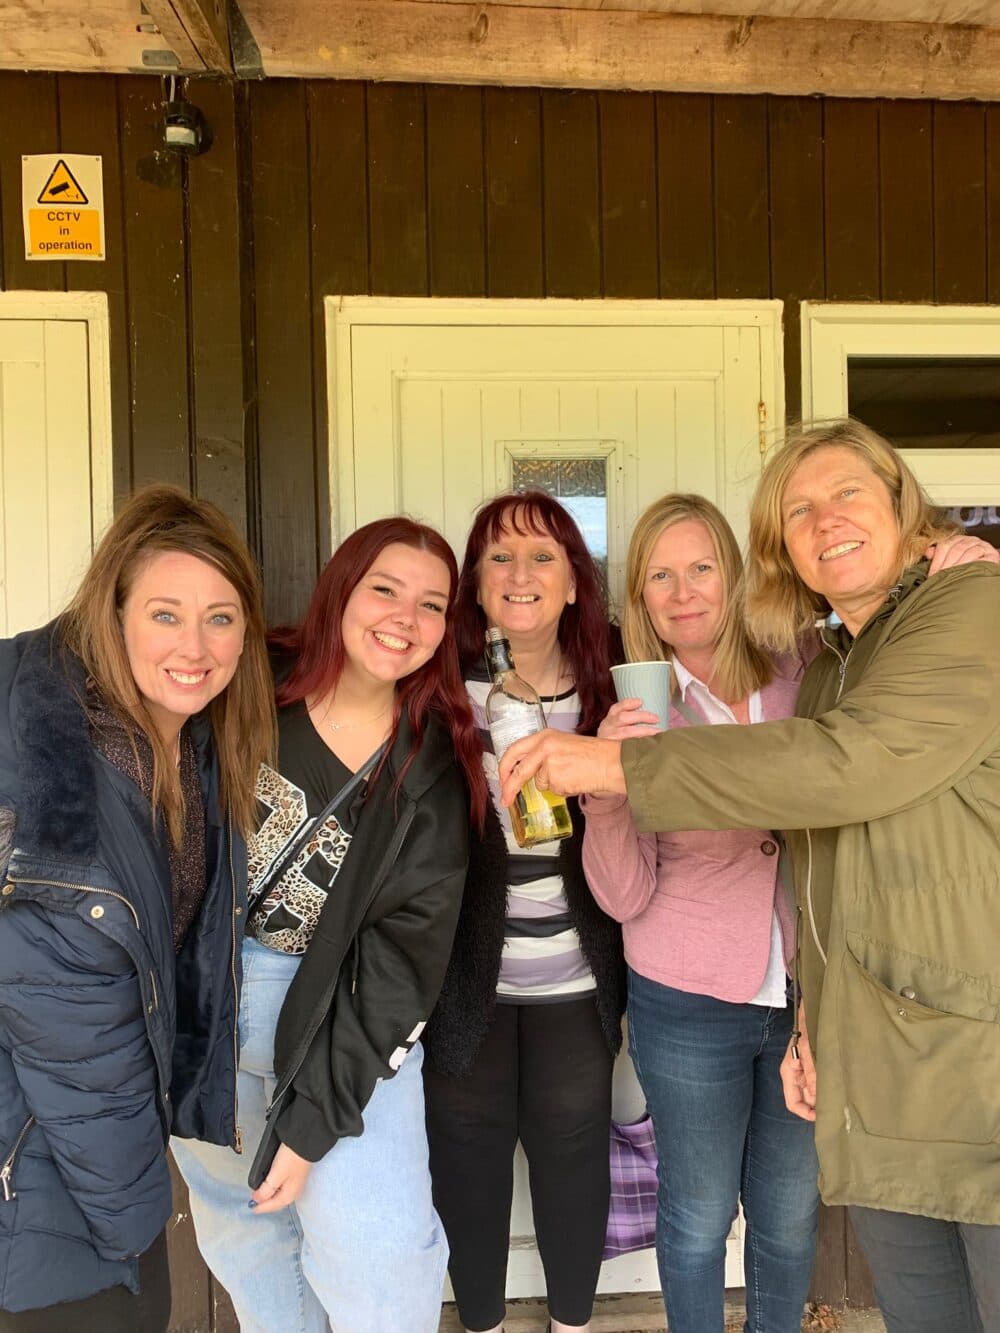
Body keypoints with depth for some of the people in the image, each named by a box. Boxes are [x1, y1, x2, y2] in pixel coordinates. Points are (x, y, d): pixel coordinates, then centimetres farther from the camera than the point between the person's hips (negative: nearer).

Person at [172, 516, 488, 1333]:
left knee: (385, 1250, -5)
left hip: (341, 1021, -1)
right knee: (241, 1222, 14)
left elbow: (401, 958, -11)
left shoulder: (433, 773, -10)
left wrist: (312, 1120, -13)